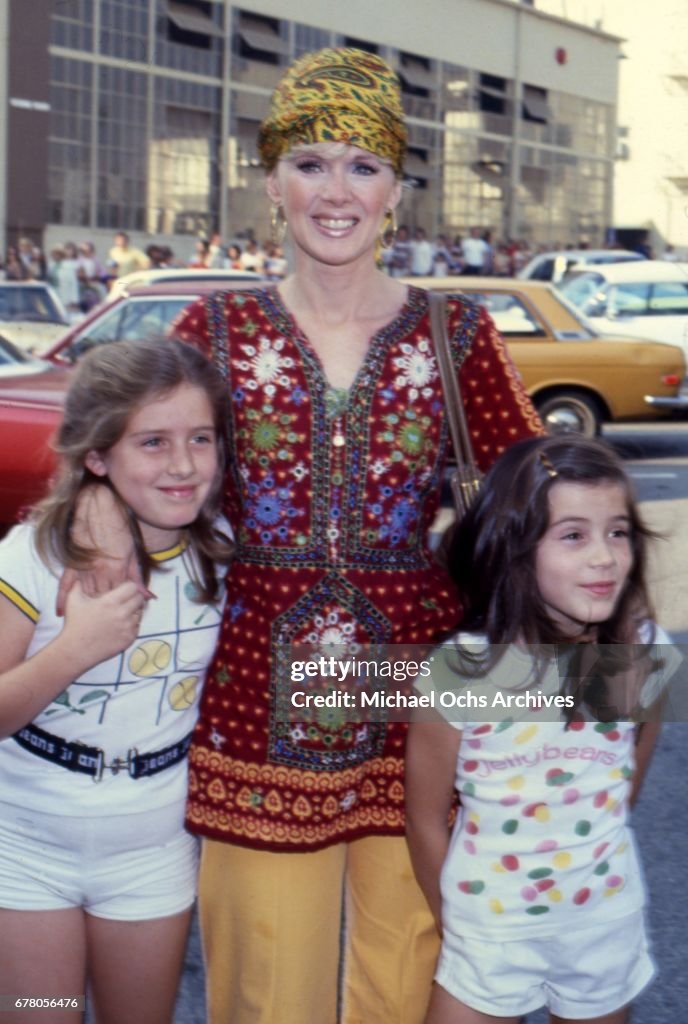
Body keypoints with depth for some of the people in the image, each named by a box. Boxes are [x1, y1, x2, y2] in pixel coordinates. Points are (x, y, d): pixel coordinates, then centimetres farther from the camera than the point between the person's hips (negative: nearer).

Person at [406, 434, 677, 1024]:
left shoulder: (645, 656, -13)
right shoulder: (460, 675, -22)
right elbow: (426, 820, -9)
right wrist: (458, 924, 3)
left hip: (609, 925, 2)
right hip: (492, 934, -2)